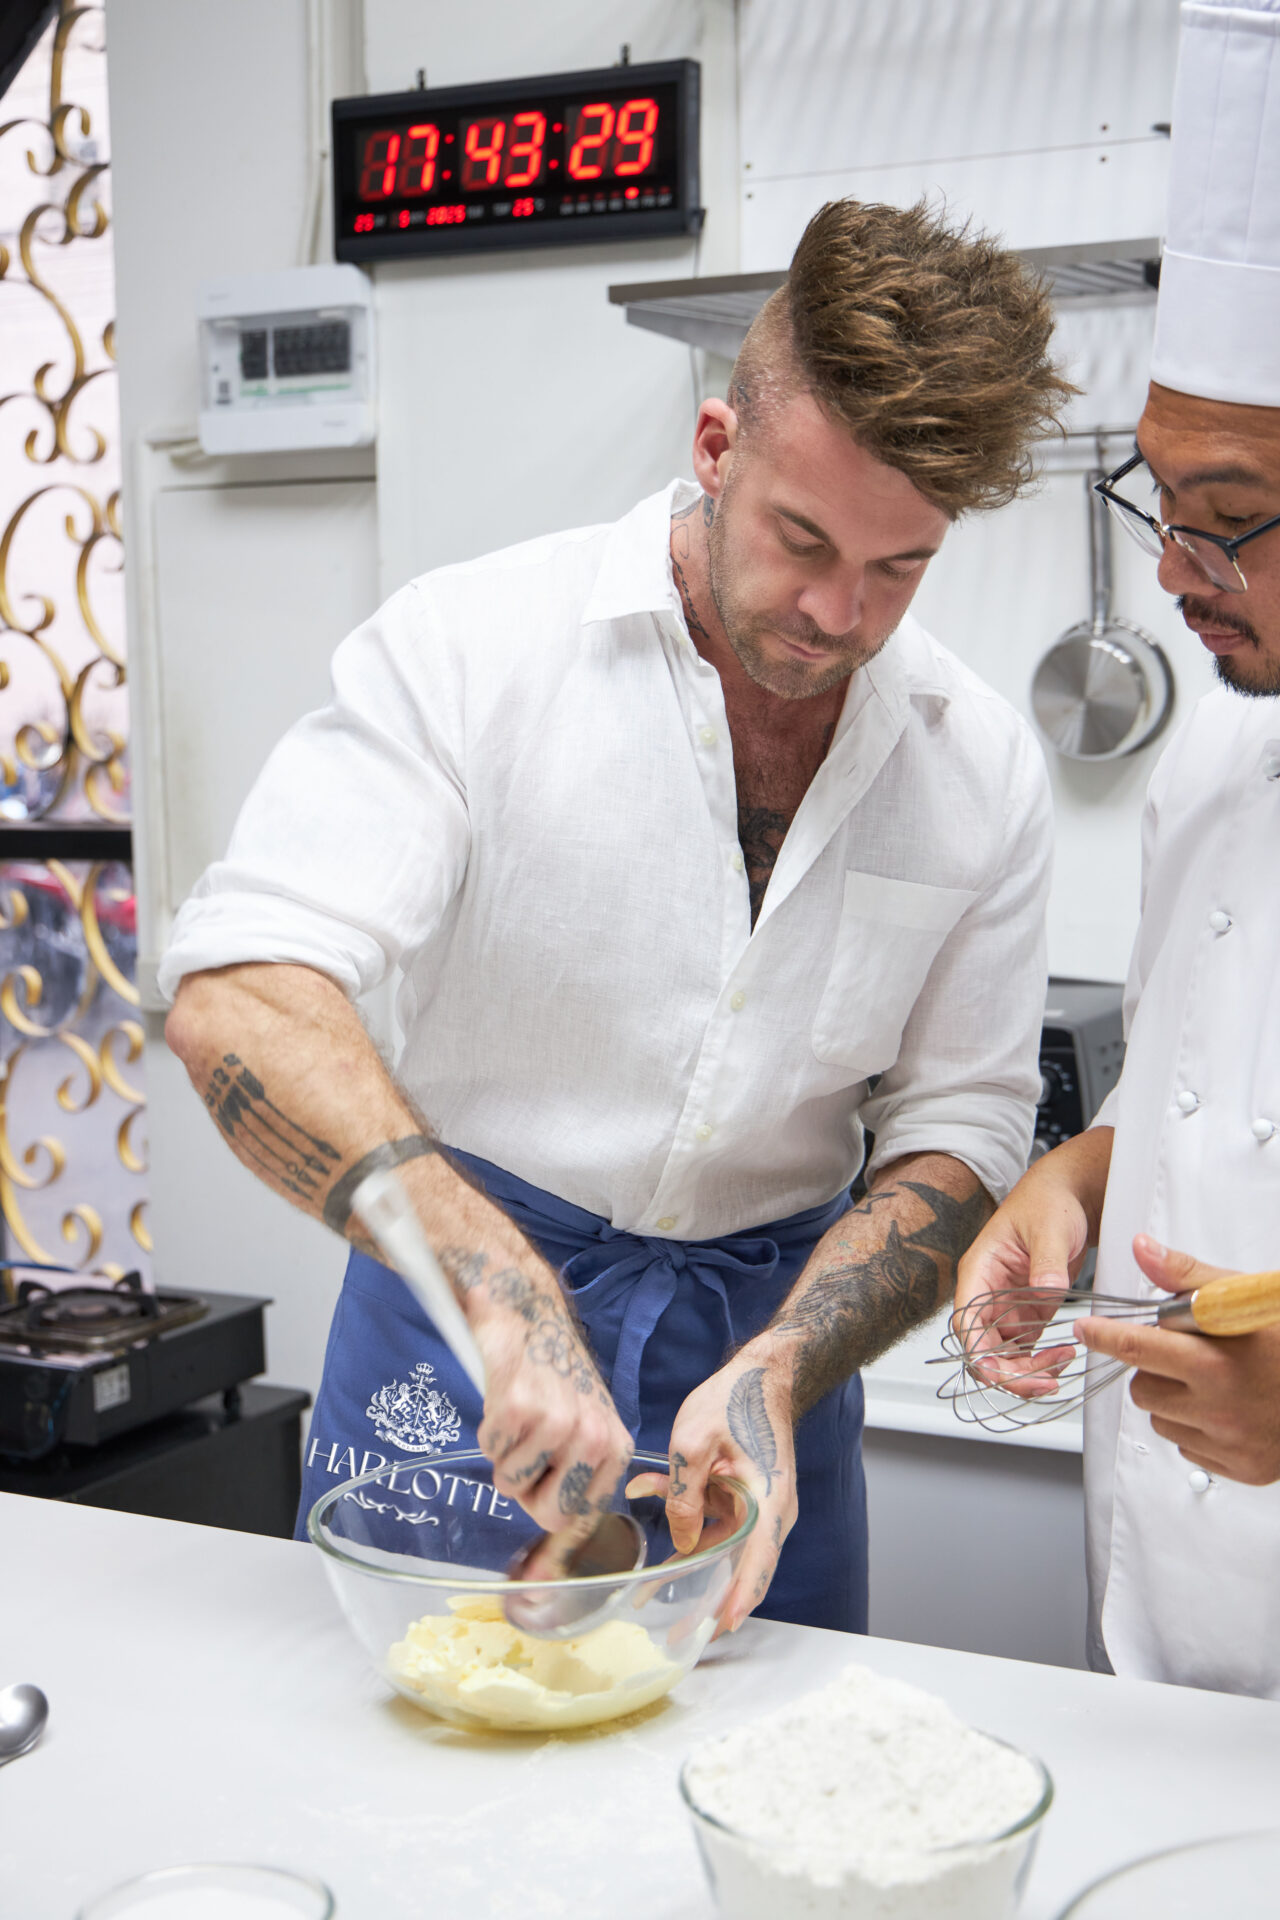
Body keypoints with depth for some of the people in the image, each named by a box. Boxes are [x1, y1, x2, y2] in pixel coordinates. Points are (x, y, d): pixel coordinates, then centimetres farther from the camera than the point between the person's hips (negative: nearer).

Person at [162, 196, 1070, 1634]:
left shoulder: (982, 769, -4)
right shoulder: (472, 647, -15)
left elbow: (956, 1134, -2)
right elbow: (237, 996, -25)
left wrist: (776, 1375, -19)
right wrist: (504, 1293, -37)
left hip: (770, 1337, 3)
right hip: (459, 1326, -2)